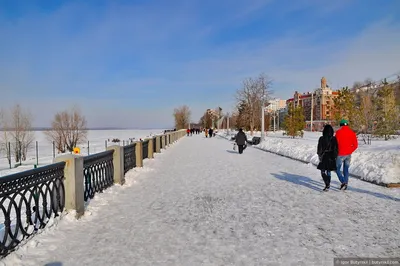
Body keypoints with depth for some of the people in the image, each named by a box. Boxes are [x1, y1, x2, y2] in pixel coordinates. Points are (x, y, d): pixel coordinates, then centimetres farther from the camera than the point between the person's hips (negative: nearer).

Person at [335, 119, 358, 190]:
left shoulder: (338, 132, -9)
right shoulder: (352, 133, 3)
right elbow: (355, 145, 3)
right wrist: (350, 151, 13)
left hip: (340, 154, -4)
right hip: (348, 155, 5)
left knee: (337, 169, 6)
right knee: (346, 169, 14)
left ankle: (343, 182, -10)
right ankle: (345, 184, 15)